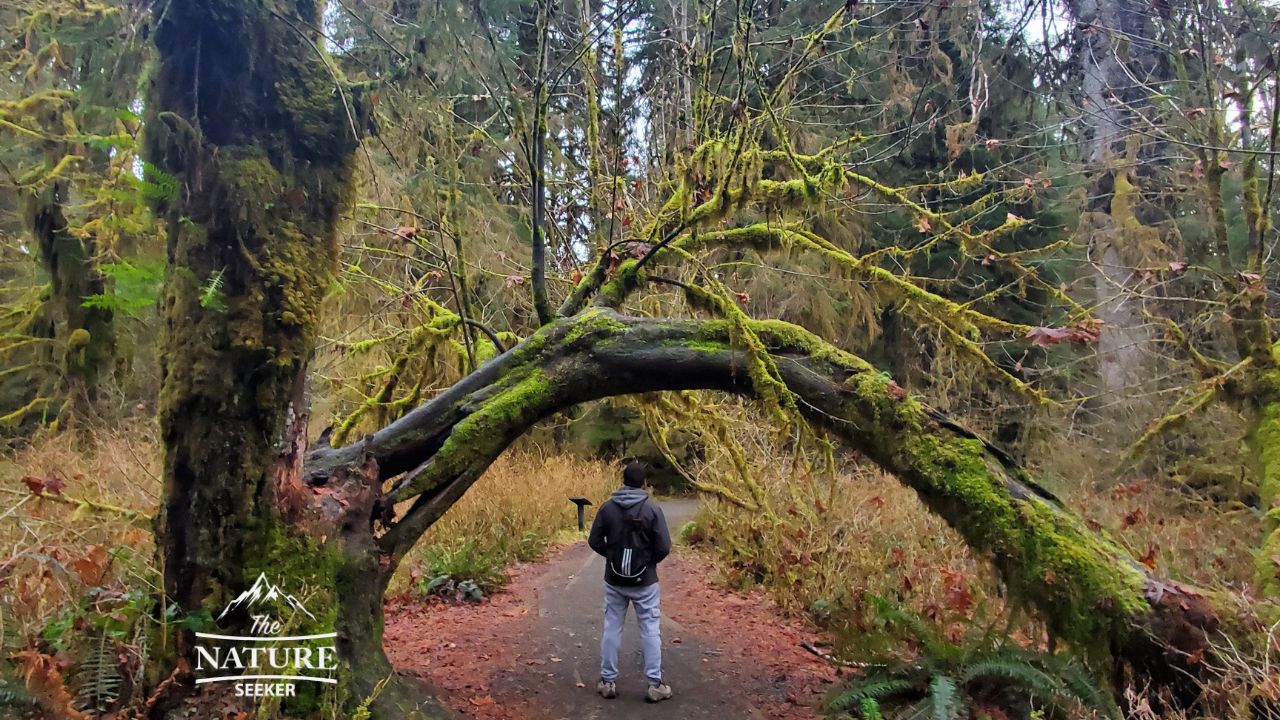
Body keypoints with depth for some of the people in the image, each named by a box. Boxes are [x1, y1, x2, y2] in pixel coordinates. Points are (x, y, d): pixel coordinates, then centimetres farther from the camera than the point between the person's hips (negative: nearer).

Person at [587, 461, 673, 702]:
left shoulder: (607, 507, -5)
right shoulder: (652, 508, -12)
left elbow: (595, 541, -1)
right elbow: (664, 547, -12)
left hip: (614, 580, 2)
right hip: (645, 582, -2)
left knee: (611, 629, 13)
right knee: (650, 631, 7)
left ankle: (608, 682, 19)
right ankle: (655, 685, 10)